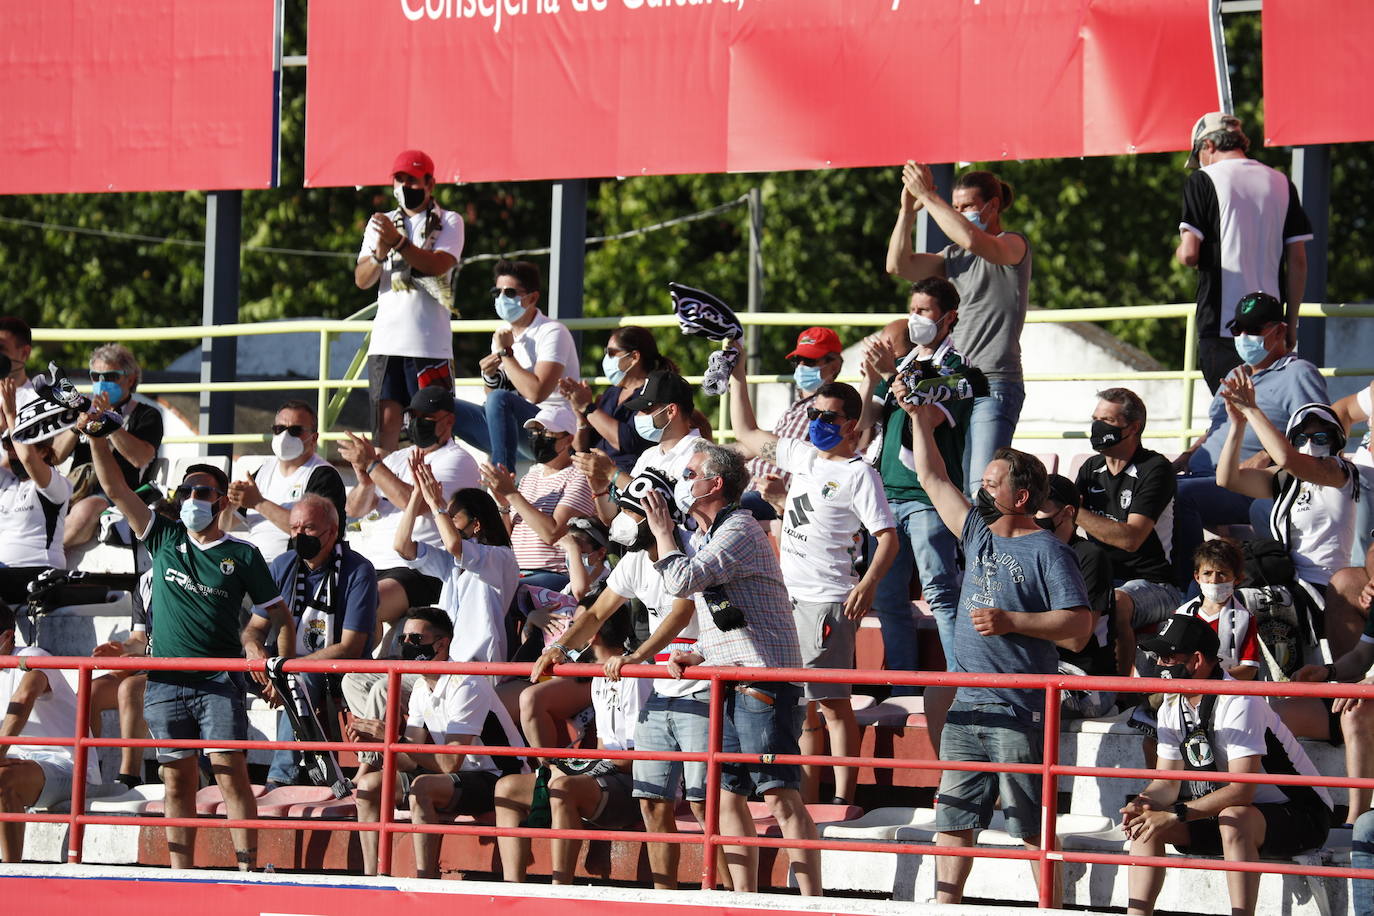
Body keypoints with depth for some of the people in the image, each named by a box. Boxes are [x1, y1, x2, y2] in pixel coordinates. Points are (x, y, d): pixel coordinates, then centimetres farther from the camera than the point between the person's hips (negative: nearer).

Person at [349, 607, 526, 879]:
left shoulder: (465, 685, -20)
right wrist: (375, 741, -15)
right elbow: (413, 762, 3)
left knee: (421, 787, -35)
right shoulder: (421, 688, 7)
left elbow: (450, 763, -26)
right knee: (369, 785, -2)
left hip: (497, 781, -9)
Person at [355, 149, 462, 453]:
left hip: (430, 342, -4)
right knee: (386, 418, -2)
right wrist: (379, 255, -12)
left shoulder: (449, 222, 5)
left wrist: (399, 242, -25)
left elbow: (439, 265, -13)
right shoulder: (382, 223, 18)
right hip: (386, 338, 4)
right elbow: (361, 280, 9)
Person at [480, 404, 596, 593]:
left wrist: (512, 494, -15)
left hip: (558, 576, -7)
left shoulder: (578, 478, -4)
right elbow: (507, 539, 17)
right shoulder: (531, 476, 19)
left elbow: (552, 533, -17)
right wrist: (504, 504, -1)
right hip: (517, 574, 7)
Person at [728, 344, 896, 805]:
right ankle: (805, 802, 16)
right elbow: (747, 435, 27)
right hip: (788, 595, 8)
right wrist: (737, 377, 22)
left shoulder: (859, 474, -8)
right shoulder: (801, 455, 14)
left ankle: (843, 801, -7)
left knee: (832, 701, -9)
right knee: (801, 703, 11)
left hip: (828, 599, -8)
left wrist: (868, 584, -29)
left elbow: (888, 537, -14)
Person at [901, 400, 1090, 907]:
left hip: (1020, 714, -7)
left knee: (1031, 825, -4)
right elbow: (933, 479, 24)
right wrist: (919, 419, 22)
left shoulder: (1047, 551, -6)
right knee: (953, 819, 7)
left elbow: (1079, 621, -12)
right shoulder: (978, 534, 14)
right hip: (965, 710, 7)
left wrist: (1011, 622, -18)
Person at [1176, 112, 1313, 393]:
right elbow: (1298, 260, 8)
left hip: (1221, 325, -4)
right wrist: (1291, 323, 13)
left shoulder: (1203, 181, -2)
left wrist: (1179, 252, 14)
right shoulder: (1282, 183, 10)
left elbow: (1189, 254, -10)